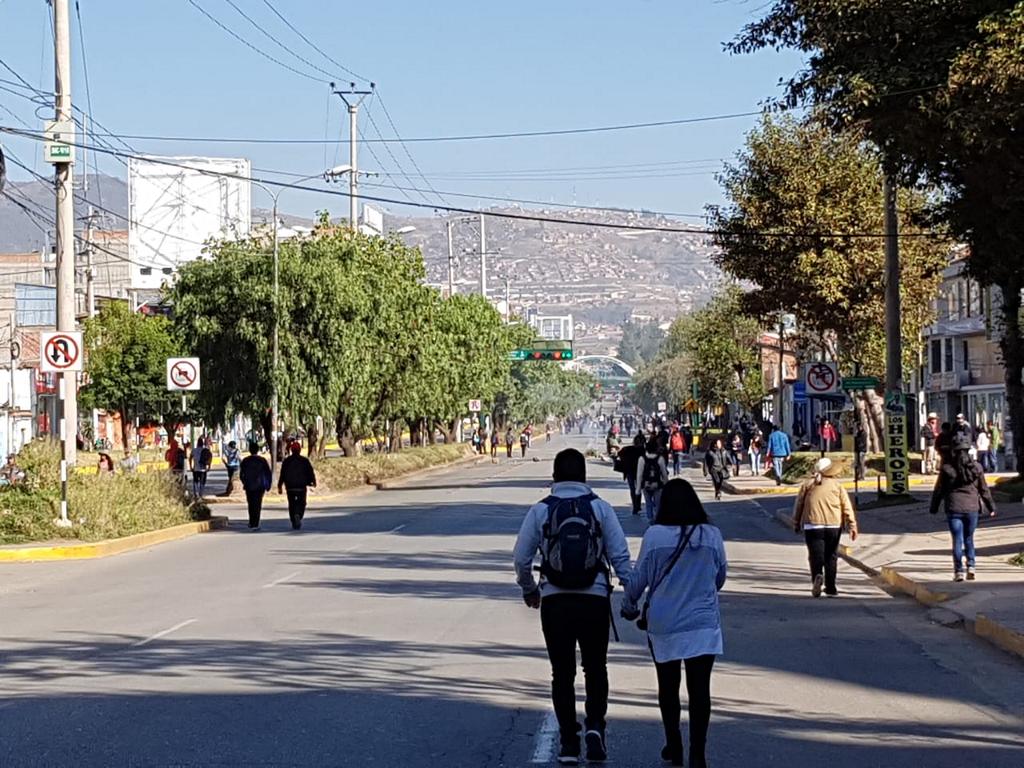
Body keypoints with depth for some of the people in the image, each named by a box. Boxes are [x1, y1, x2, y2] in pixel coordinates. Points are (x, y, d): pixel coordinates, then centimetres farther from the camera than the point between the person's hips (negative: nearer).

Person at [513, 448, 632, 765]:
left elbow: (521, 558, 3)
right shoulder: (600, 508, -2)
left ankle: (569, 744, 9)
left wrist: (528, 589, 20)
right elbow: (620, 555, -4)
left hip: (554, 601, 0)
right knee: (596, 669, 16)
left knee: (562, 673, 10)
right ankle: (595, 725, -5)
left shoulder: (540, 510, 0)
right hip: (595, 600, 0)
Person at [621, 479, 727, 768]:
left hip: (663, 625, 0)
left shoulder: (654, 535, -9)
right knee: (699, 689, 0)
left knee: (668, 687, 15)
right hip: (703, 624, 0)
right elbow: (721, 576, 10)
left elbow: (638, 578, -2)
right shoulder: (712, 535, -4)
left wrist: (629, 607, 17)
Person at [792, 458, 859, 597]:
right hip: (833, 525, 1)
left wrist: (796, 523, 22)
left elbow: (798, 505, 11)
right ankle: (830, 588, 12)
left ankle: (817, 576, -31)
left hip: (813, 525, -1)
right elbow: (847, 506, -1)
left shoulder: (808, 485, 8)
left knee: (816, 555, -2)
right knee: (831, 557, 12)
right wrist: (852, 525, -3)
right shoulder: (837, 485, 6)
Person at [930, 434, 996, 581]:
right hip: (972, 508, 2)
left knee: (957, 540, 2)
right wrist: (991, 508, 18)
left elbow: (939, 489, 0)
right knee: (969, 539, 15)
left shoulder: (947, 468, -6)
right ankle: (971, 567, 3)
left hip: (954, 508, -2)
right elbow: (984, 489, 7)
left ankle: (958, 571, -1)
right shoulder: (976, 467, 0)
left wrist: (933, 508, 11)